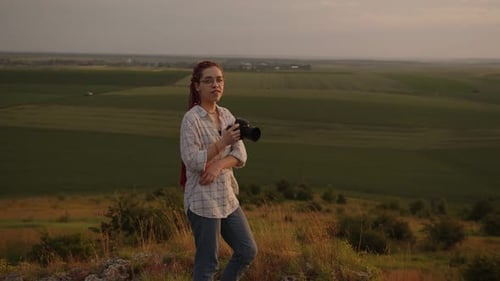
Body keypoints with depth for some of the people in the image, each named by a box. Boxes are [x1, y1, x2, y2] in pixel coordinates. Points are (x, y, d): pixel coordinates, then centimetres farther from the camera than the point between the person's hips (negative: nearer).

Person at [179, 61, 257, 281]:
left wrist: (218, 165, -16)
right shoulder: (192, 119, -13)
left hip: (227, 197, 7)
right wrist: (223, 142, -24)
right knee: (207, 262, 2)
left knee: (248, 251, 14)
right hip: (203, 200, -7)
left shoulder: (226, 115, 8)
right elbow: (192, 161, -20)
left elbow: (240, 155, 3)